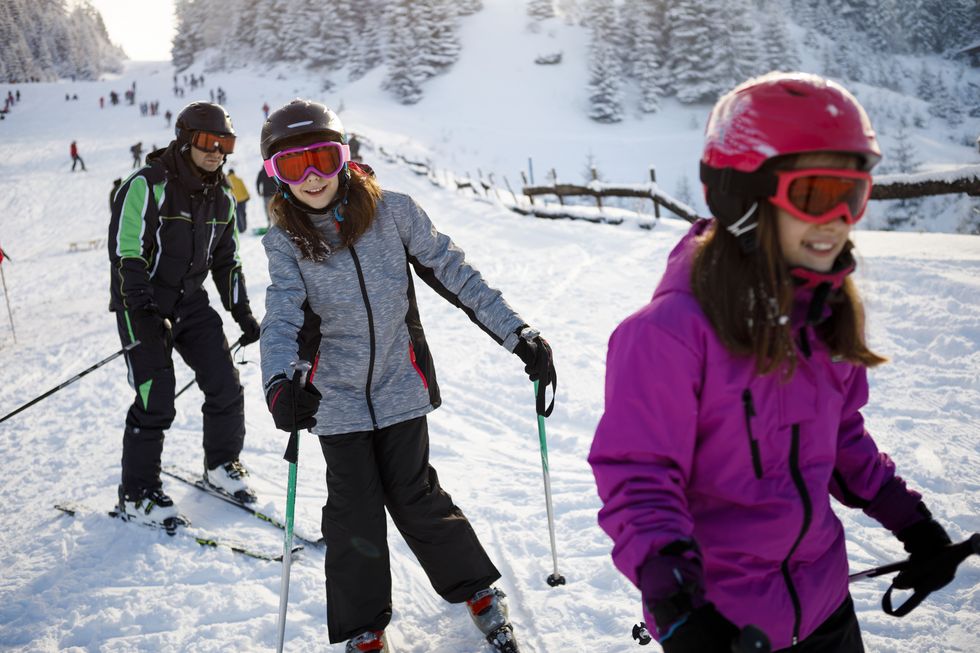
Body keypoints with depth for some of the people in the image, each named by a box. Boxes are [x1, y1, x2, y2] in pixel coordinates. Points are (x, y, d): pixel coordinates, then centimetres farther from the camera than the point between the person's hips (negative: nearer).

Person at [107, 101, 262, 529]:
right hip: (142, 305, -6)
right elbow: (125, 253, -21)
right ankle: (136, 494, 7)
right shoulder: (148, 186, -16)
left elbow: (226, 259, 16)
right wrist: (145, 312, -31)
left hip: (191, 301, 7)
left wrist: (242, 312, 11)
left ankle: (221, 465, 26)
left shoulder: (222, 197, 6)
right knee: (155, 400, -10)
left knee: (226, 386, 2)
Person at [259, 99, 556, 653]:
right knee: (355, 514, 5)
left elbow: (455, 274, -6)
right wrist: (280, 383, -40)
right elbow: (282, 317, -20)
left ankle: (479, 591, 30)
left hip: (400, 385, -1)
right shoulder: (285, 241, -7)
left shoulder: (392, 212, -10)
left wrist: (517, 334, -10)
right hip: (337, 398, 1)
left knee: (416, 499, 5)